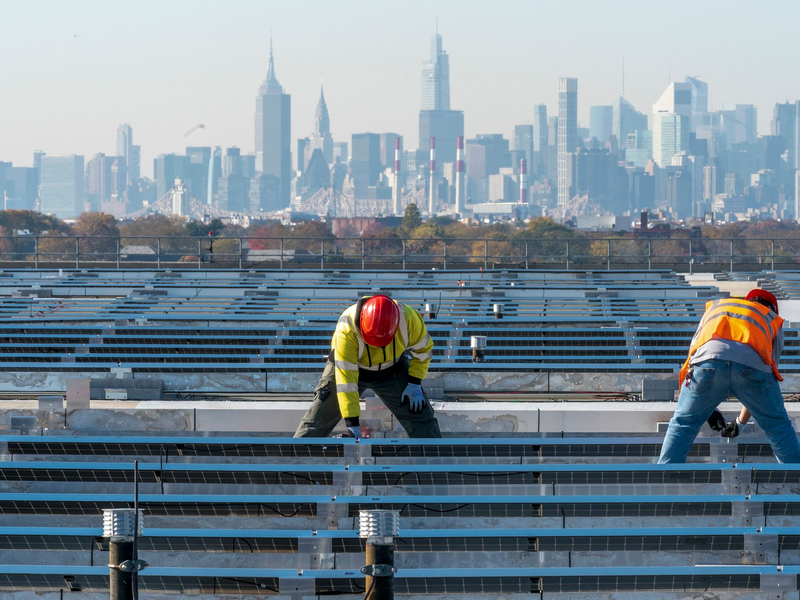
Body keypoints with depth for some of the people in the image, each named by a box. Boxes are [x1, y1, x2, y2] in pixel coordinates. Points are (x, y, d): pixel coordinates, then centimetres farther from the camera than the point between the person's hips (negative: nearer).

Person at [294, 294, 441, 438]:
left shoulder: (408, 318, -30)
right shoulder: (346, 330, -38)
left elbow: (423, 350, -7)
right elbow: (345, 379, -37)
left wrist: (415, 384, -13)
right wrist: (353, 424, -39)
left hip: (392, 370, 2)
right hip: (349, 366, -2)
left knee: (420, 416, -4)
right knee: (318, 419, -7)